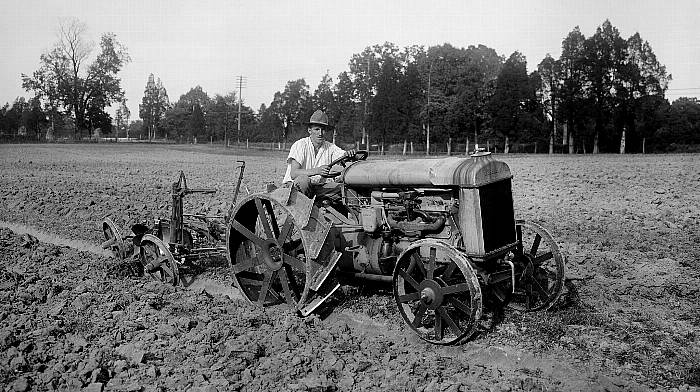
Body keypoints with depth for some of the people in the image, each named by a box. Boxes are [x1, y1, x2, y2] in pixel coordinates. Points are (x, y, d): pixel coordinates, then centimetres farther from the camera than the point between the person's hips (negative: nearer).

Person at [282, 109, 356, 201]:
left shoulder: (330, 147, 3)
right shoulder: (300, 145, -12)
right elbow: (293, 174, -23)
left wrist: (349, 154, -33)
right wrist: (317, 171, -38)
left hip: (319, 187, 4)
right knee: (303, 179, -37)